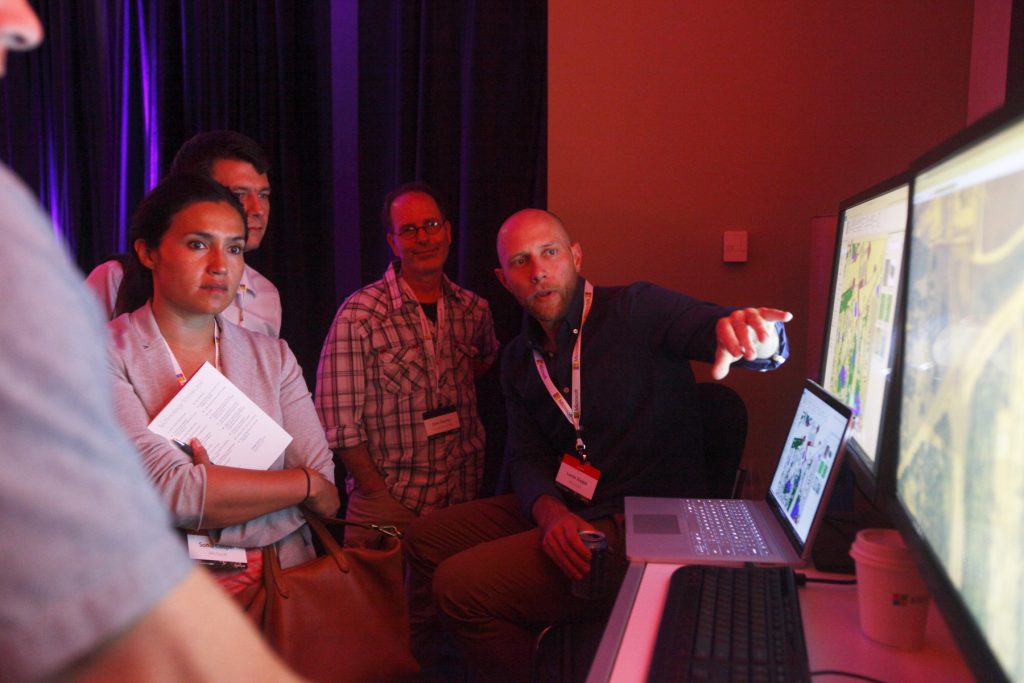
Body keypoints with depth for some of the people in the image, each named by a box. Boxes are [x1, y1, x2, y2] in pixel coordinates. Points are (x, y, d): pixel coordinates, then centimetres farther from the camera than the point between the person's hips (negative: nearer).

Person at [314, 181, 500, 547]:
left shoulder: (474, 309, 4)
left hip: (466, 496, 4)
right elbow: (340, 420, -11)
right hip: (389, 504, -4)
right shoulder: (360, 314, -11)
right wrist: (377, 493, -12)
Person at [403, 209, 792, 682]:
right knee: (425, 538, 11)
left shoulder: (636, 310, -12)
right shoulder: (520, 359, 10)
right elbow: (525, 457, 7)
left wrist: (753, 337, -54)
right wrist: (550, 513, -17)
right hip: (565, 511, 8)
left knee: (460, 585, -18)